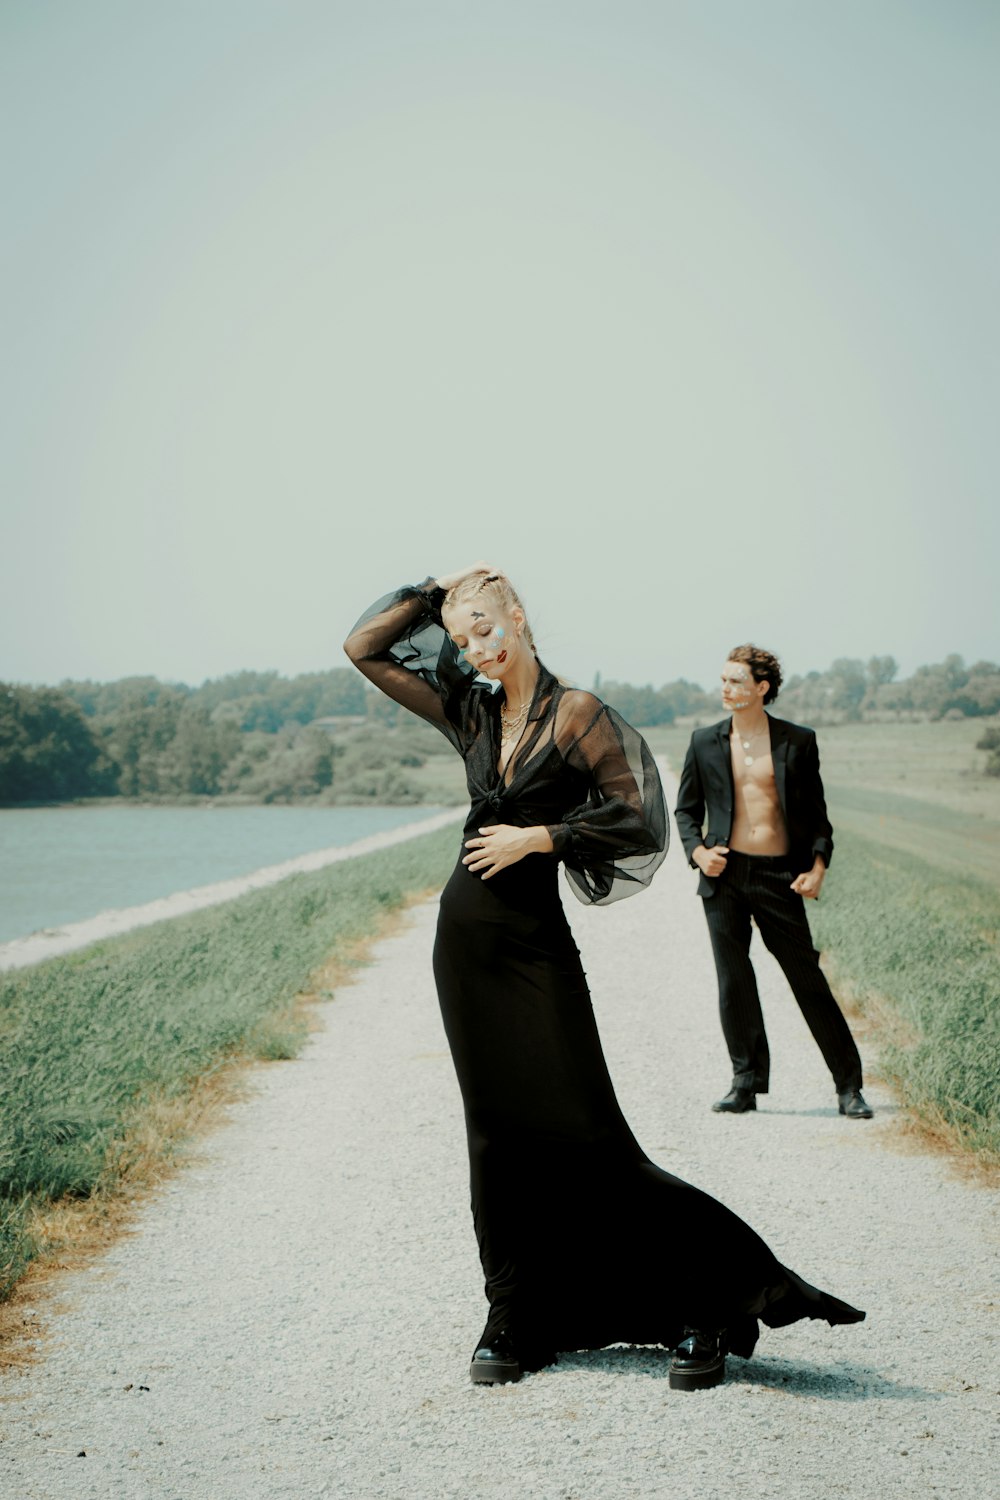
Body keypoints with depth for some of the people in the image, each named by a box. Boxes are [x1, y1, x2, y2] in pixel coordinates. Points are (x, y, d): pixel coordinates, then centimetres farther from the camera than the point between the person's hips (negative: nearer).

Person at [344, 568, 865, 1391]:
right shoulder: (470, 712, 9)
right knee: (496, 1131, 9)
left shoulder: (575, 712, -6)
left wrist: (537, 837, -13)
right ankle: (516, 1321, 17)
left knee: (584, 1134, -8)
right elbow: (365, 647, 14)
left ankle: (710, 1301, 2)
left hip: (534, 943, -5)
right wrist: (436, 589, 8)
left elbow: (636, 820, -10)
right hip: (466, 937, 6)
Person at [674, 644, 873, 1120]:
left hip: (778, 877, -2)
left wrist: (818, 866, -6)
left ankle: (849, 1085, 9)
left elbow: (816, 812, 7)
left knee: (807, 978, 0)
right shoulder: (705, 742, 6)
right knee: (734, 982, 5)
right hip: (724, 875, 2)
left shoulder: (797, 742, 2)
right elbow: (686, 808, 14)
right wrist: (697, 850, -3)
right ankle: (746, 1084, 16)